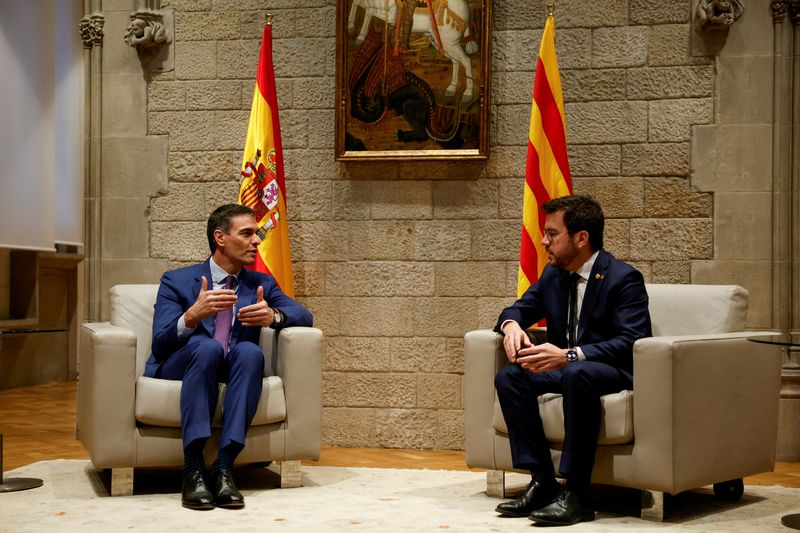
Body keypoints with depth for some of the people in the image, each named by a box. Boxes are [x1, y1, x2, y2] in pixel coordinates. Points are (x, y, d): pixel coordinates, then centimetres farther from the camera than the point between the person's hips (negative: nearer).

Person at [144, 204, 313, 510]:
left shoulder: (262, 285, 13)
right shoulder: (176, 281, 2)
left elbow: (304, 315, -1)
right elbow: (160, 344, -10)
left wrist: (273, 316, -24)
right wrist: (193, 315, -30)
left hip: (233, 371, 3)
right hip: (179, 370, -2)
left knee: (250, 350, -31)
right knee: (206, 347, -35)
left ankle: (223, 467, -35)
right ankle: (193, 469, -37)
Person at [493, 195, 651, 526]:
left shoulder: (623, 279, -15)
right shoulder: (553, 274, 7)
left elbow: (629, 343, -25)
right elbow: (518, 309, 18)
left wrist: (568, 356, -39)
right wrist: (511, 325, -10)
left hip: (615, 373, -7)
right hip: (566, 369, 7)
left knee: (577, 373, -39)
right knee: (509, 377, -17)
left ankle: (576, 493, -34)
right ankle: (542, 481, -17)